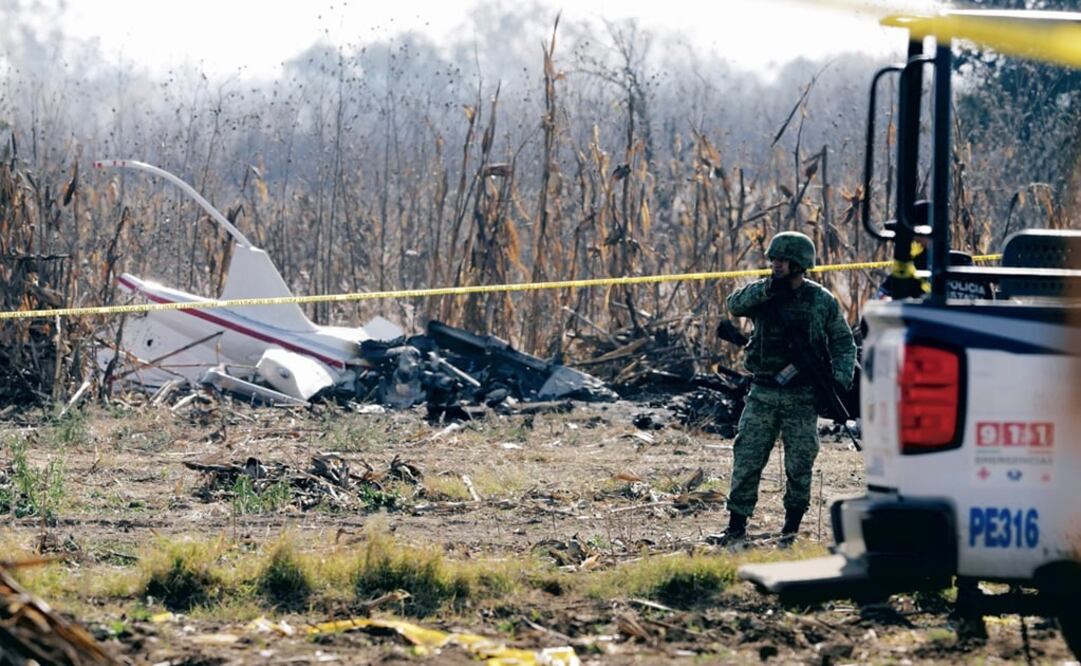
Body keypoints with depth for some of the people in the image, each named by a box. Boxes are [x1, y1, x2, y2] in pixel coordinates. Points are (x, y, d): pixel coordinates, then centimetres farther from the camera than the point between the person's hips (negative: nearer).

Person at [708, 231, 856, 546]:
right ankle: (736, 526, 3)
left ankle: (792, 528, 14)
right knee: (746, 460, -2)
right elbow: (735, 305, -14)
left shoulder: (822, 301, 0)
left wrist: (840, 379, -10)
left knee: (799, 465, 3)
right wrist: (766, 288, -26)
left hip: (802, 396, -1)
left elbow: (844, 343, 3)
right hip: (763, 392, 1)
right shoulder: (761, 294, 4)